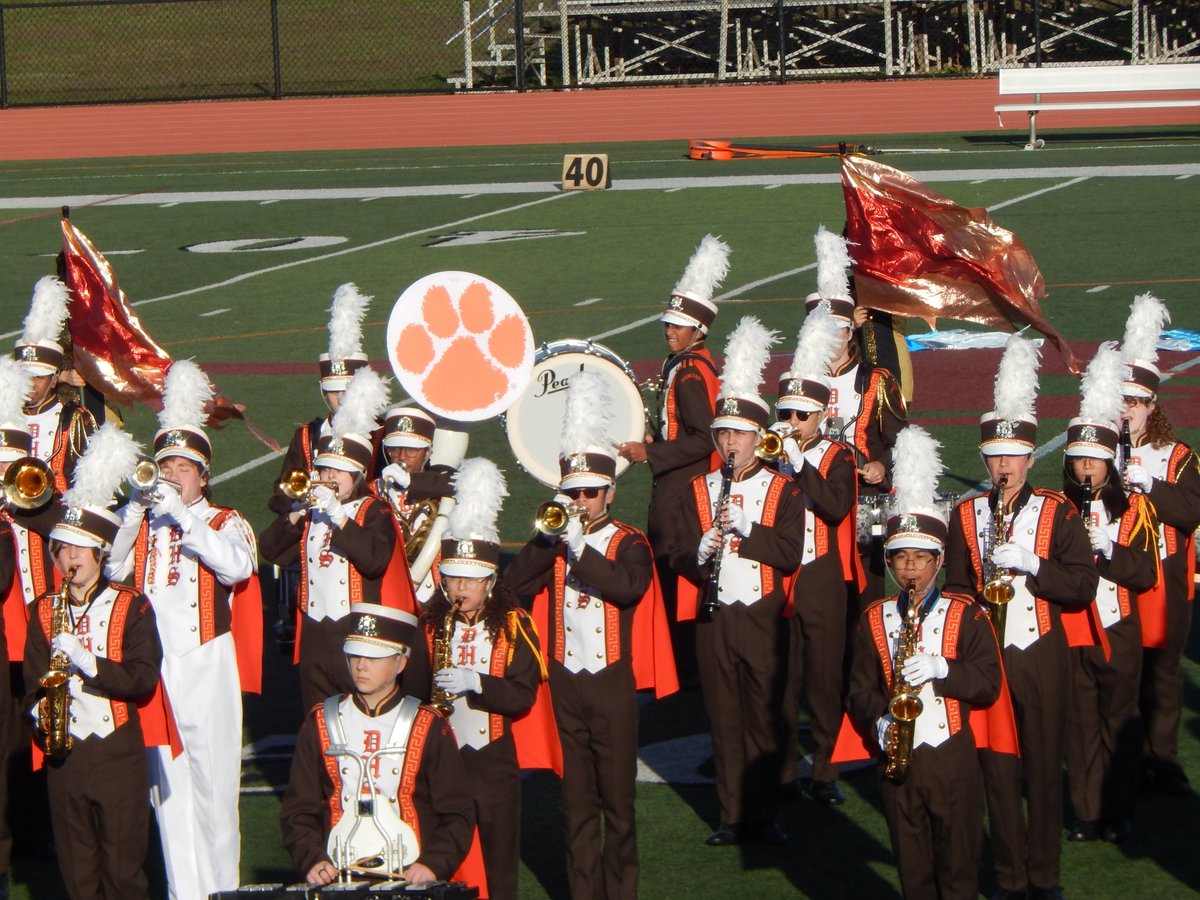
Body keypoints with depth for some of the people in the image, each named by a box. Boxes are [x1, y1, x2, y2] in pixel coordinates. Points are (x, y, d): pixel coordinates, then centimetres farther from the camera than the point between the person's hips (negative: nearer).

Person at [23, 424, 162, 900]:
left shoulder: (131, 607, 0)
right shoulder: (43, 611, 11)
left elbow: (144, 678, -10)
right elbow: (32, 675, 10)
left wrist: (87, 663, -21)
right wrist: (38, 709, -11)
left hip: (118, 754, -3)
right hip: (63, 753, 3)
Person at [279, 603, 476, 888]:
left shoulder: (429, 729, 7)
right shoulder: (319, 724, 12)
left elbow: (457, 814, 6)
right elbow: (298, 810, 10)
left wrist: (433, 864, -10)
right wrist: (312, 860, -6)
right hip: (337, 882, 1)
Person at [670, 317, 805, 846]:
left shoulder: (782, 491, 1)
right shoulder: (699, 491, 8)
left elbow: (790, 553, -12)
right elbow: (680, 558, 2)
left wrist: (742, 528, -21)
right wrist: (703, 549, -20)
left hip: (762, 617, -2)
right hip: (714, 618, 2)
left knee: (765, 716, 1)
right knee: (724, 718, 5)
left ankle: (763, 813, 9)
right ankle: (732, 815, 11)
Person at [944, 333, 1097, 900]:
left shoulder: (1058, 513, 1)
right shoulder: (966, 515, 6)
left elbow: (1084, 585, -6)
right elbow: (956, 586, 9)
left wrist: (1032, 565, -18)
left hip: (1042, 655, -1)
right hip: (985, 655, 1)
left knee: (1045, 767, 3)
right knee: (998, 768, 3)